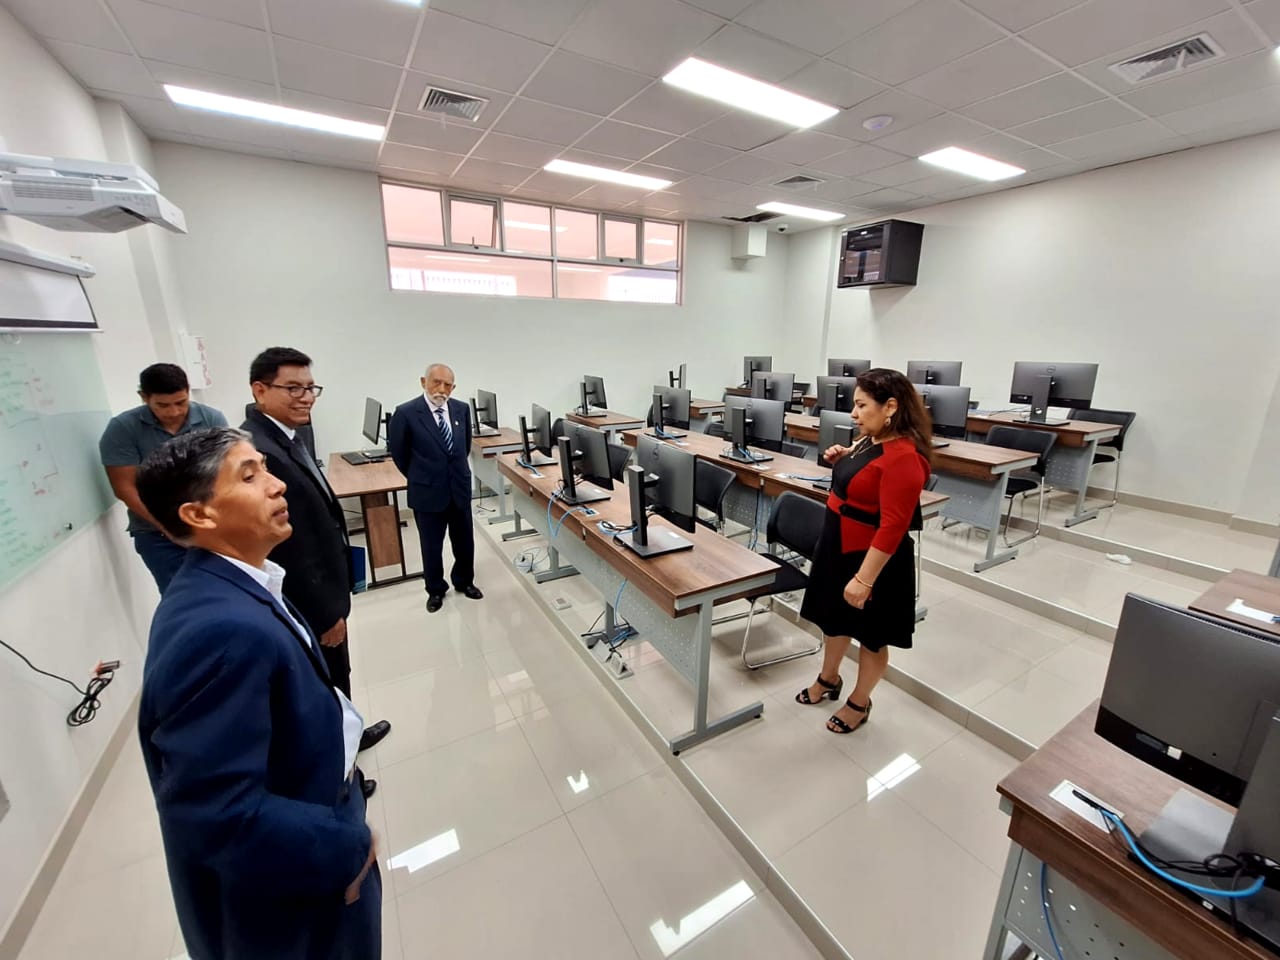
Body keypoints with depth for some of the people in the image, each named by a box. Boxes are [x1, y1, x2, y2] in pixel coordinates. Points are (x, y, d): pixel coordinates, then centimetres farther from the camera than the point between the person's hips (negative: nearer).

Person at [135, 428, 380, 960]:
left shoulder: (220, 589, -4)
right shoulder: (222, 629, -36)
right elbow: (217, 813, -34)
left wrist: (330, 758, 4)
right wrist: (345, 848, -22)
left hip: (300, 822, 8)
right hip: (283, 892, -8)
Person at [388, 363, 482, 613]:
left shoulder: (461, 409, -2)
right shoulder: (406, 413, -14)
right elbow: (398, 452, -1)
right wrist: (419, 478, 7)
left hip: (460, 488, 4)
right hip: (427, 491, -3)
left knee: (465, 541, 15)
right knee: (431, 546, 12)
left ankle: (464, 582, 38)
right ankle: (436, 590, 33)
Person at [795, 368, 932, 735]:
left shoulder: (903, 457, -26)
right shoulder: (870, 440, 2)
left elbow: (892, 526, -26)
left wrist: (865, 578, -24)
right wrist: (841, 462, 0)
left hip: (874, 559, -9)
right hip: (838, 546, 9)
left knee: (871, 635, 13)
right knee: (833, 616, 23)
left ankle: (859, 703, 35)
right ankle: (828, 680, 46)